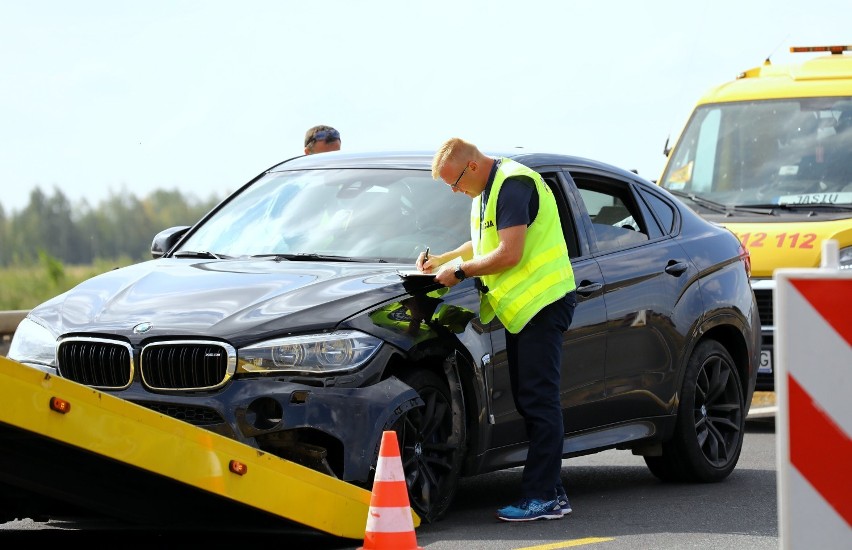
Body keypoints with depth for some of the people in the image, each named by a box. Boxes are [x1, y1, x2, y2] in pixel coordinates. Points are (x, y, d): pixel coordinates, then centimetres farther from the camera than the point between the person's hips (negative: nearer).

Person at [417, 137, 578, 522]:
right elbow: (485, 244, 30)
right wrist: (443, 260, 17)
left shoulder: (513, 184, -17)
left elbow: (509, 254, -22)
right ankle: (550, 493, 12)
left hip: (543, 302, -11)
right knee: (528, 400, 9)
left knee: (539, 401, -11)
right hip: (520, 305, 11)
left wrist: (460, 270, -12)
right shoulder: (487, 188, 16)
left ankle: (542, 497, -12)